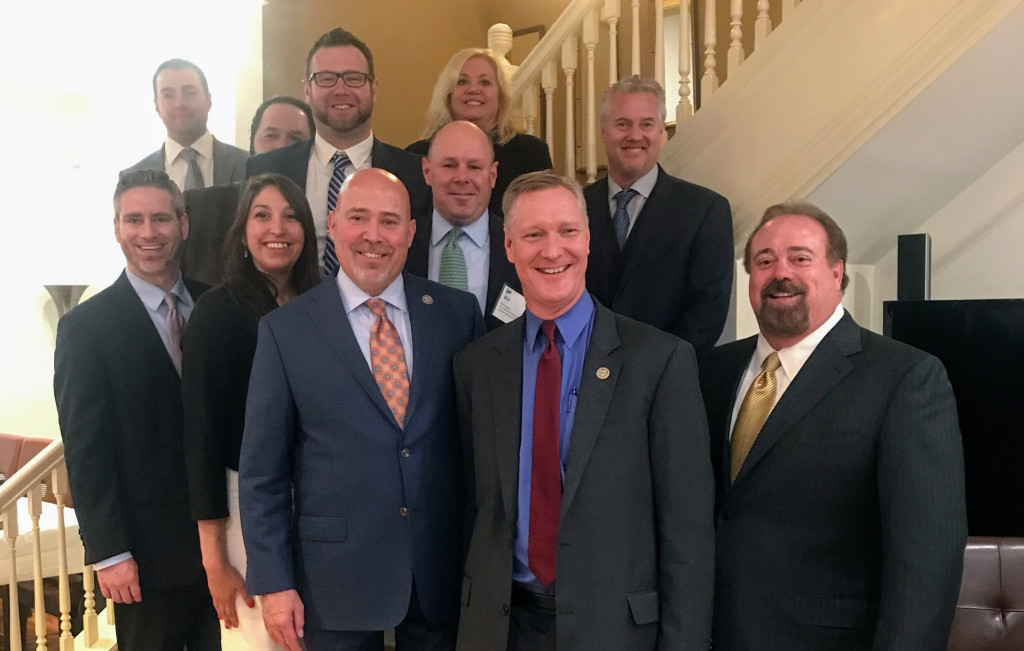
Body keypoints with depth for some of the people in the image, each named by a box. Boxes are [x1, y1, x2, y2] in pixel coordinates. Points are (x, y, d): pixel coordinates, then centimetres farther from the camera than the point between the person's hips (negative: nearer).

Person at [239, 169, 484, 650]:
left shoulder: (458, 313, -1)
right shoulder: (285, 330, -5)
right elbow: (261, 471, -2)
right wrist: (274, 583, -5)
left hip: (443, 574, 2)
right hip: (336, 579, -1)